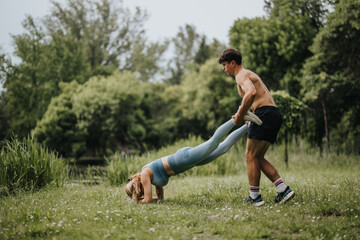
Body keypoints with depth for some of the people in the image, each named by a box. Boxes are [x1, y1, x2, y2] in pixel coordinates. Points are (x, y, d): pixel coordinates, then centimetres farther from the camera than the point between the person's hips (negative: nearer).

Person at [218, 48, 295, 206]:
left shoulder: (242, 75, -6)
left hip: (264, 114, -10)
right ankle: (283, 190, 5)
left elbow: (251, 93, -27)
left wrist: (240, 115, -19)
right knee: (258, 158, 12)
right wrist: (243, 113, 17)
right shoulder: (249, 75, 27)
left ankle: (255, 197, 2)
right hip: (274, 114, 10)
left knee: (251, 156, -2)